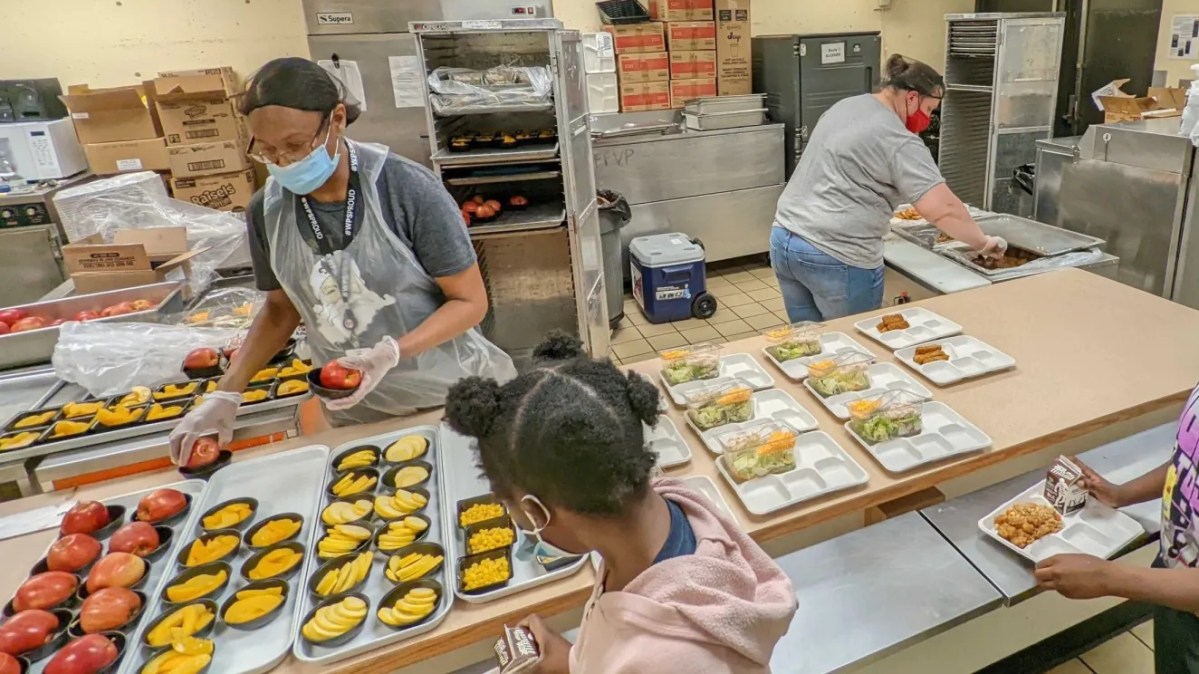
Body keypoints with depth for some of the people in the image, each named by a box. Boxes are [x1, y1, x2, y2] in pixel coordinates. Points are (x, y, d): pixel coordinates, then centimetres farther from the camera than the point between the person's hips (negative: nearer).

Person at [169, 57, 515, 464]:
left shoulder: (406, 188, -19)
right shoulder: (266, 211, -5)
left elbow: (470, 301, -14)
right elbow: (281, 308, 10)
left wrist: (391, 353, -28)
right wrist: (227, 393, -1)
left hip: (454, 395, -3)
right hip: (355, 416, 4)